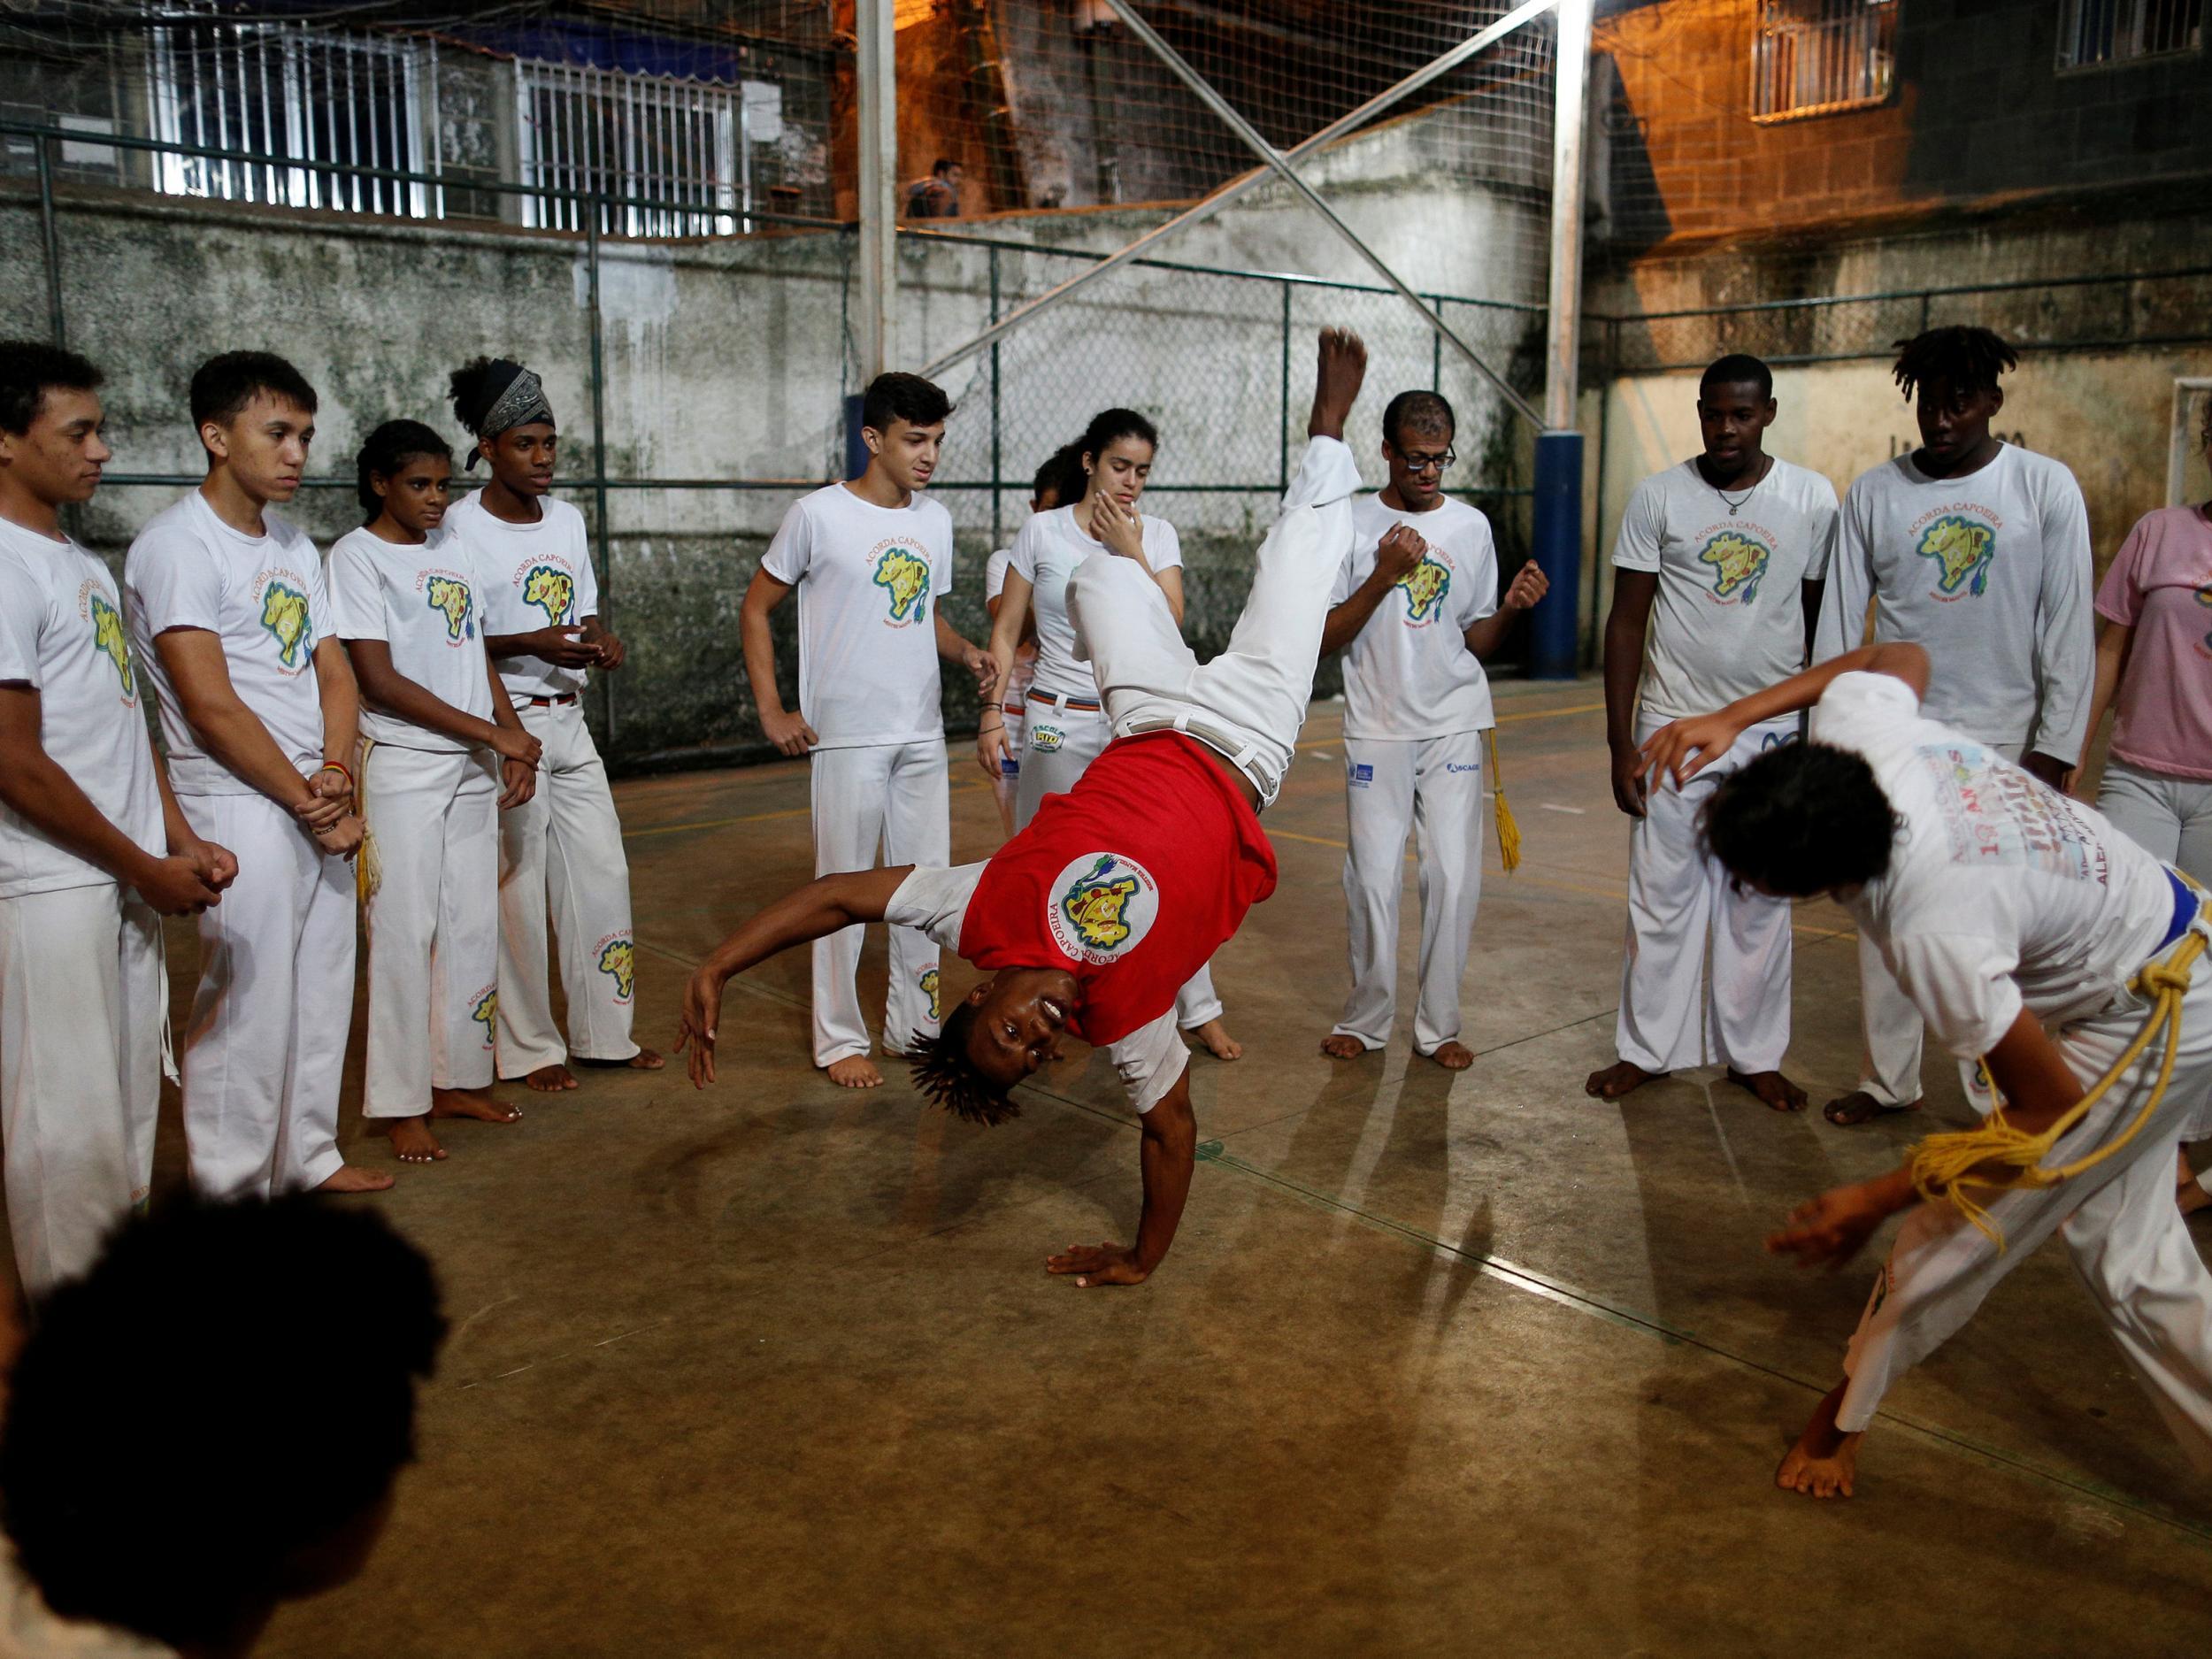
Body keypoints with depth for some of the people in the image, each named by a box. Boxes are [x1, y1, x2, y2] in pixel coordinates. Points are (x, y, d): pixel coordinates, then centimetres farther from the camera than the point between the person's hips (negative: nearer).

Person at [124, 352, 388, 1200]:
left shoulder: (293, 547, 14)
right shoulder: (178, 544, -10)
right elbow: (210, 704, -16)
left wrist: (334, 777, -6)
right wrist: (306, 800, -11)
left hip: (320, 809, 8)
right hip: (240, 811, -8)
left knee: (323, 987, 13)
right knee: (249, 1003, -3)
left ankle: (307, 1154, 27)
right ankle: (231, 1191, 9)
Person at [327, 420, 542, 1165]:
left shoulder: (452, 547, 12)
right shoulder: (356, 556, -7)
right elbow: (380, 680, -13)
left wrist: (514, 741, 1)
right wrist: (493, 733, -15)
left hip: (473, 768, 6)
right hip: (402, 768, -6)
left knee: (473, 928, 9)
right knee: (404, 934, -3)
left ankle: (458, 1077, 21)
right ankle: (400, 1102, 7)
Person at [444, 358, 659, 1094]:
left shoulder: (567, 519, 10)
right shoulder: (461, 525, -9)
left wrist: (602, 640, -6)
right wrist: (532, 644, -26)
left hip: (568, 719, 7)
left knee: (603, 872, 8)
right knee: (518, 883, -1)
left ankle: (603, 1033, 21)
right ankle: (529, 1047, 13)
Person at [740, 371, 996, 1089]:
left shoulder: (934, 520, 9)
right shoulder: (818, 515, -8)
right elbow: (755, 608, -1)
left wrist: (968, 653, -1)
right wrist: (771, 711, -7)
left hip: (922, 734, 6)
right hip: (847, 736, -6)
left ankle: (915, 1023, 26)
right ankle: (840, 1038, 14)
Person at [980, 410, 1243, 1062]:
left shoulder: (1157, 535, 3)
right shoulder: (1043, 531, -1)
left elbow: (1168, 627, -9)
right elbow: (1005, 632, 2)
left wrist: (1130, 550, -14)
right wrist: (991, 718, -4)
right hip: (1060, 723, -1)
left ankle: (1198, 1009, 12)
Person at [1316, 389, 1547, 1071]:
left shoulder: (1471, 527, 7)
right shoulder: (1353, 525, -1)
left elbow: (1477, 641, 9)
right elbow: (1324, 638, -5)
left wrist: (1510, 610, -11)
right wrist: (1383, 577, -16)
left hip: (1454, 725, 2)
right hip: (1377, 726, -2)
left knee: (1454, 877, -1)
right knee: (1373, 878, 0)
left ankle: (1439, 1025, 12)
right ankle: (1366, 1019, 17)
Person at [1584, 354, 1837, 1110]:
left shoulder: (1812, 498, 1)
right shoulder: (1658, 497, -2)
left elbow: (1820, 621, 6)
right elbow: (1627, 621, -1)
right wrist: (1620, 744, -5)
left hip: (1773, 732, 1)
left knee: (1760, 904, 8)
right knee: (1662, 897, 4)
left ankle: (1754, 1055, 21)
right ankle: (1647, 1048, 17)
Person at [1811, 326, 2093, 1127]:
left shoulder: (2046, 489, -1)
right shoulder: (1874, 493, 3)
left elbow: (2068, 632, -1)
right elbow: (1840, 627, 4)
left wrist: (2053, 750, -6)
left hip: (2001, 744, -2)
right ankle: (1888, 1078, 20)